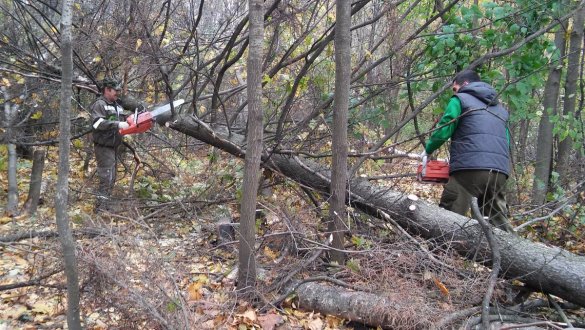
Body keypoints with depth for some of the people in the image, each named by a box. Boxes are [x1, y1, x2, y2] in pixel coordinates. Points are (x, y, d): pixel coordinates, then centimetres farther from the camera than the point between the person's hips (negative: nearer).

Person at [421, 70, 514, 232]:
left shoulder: (460, 99, 10)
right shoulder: (501, 108, 30)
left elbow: (443, 131, 2)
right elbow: (507, 142, 27)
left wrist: (427, 151, 17)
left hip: (470, 169, -6)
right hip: (500, 172, 6)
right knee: (500, 223, 14)